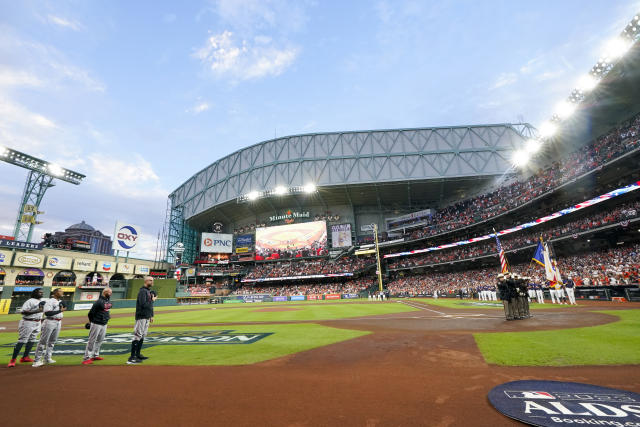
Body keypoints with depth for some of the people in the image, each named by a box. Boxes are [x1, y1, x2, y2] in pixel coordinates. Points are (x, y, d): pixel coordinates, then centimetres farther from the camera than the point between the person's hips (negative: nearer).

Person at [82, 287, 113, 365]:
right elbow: (91, 313, -14)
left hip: (104, 324, 8)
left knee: (100, 340, 17)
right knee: (92, 341, -1)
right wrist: (91, 321, -2)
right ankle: (87, 358, 6)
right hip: (96, 324, -8)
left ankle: (95, 355, 28)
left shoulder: (109, 301, 7)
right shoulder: (99, 302, -20)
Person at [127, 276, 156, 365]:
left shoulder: (149, 291, 16)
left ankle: (137, 354, 22)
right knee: (138, 335, -9)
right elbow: (143, 304, -24)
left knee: (143, 336, 14)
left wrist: (151, 315, 19)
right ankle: (132, 357, -5)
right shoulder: (142, 291, -13)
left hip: (147, 317, 10)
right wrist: (152, 300, -13)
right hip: (141, 317, -10)